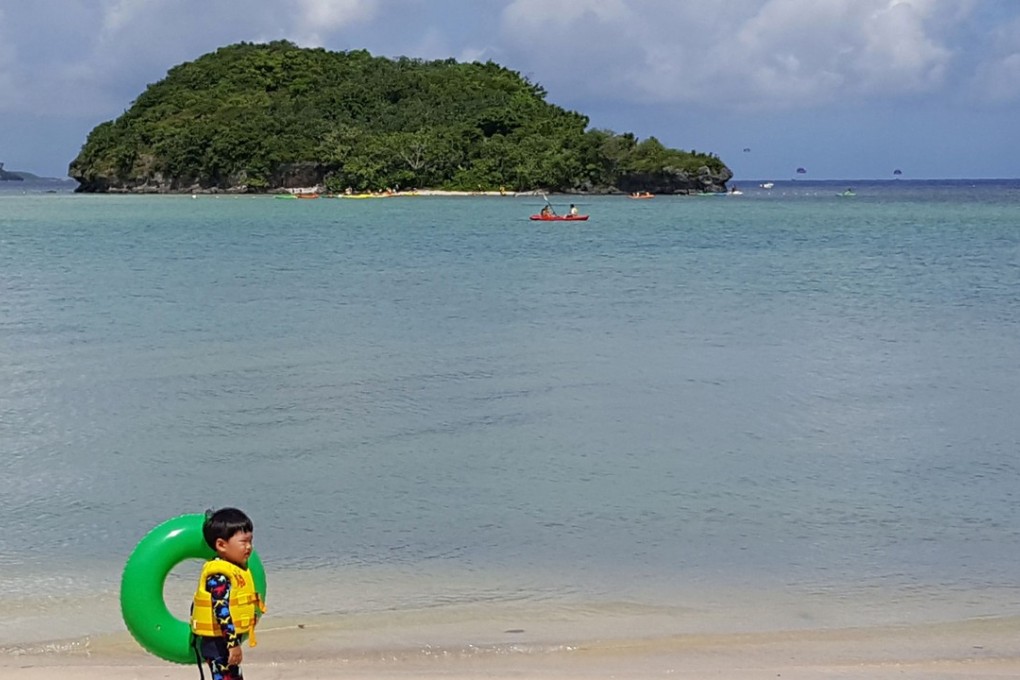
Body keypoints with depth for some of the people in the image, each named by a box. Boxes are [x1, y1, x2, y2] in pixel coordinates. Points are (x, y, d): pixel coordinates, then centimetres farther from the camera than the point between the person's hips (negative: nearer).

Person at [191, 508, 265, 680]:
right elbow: (221, 610, -27)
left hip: (224, 641, 10)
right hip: (216, 641, -10)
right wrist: (233, 643, -29)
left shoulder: (234, 570, 10)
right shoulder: (219, 575, -21)